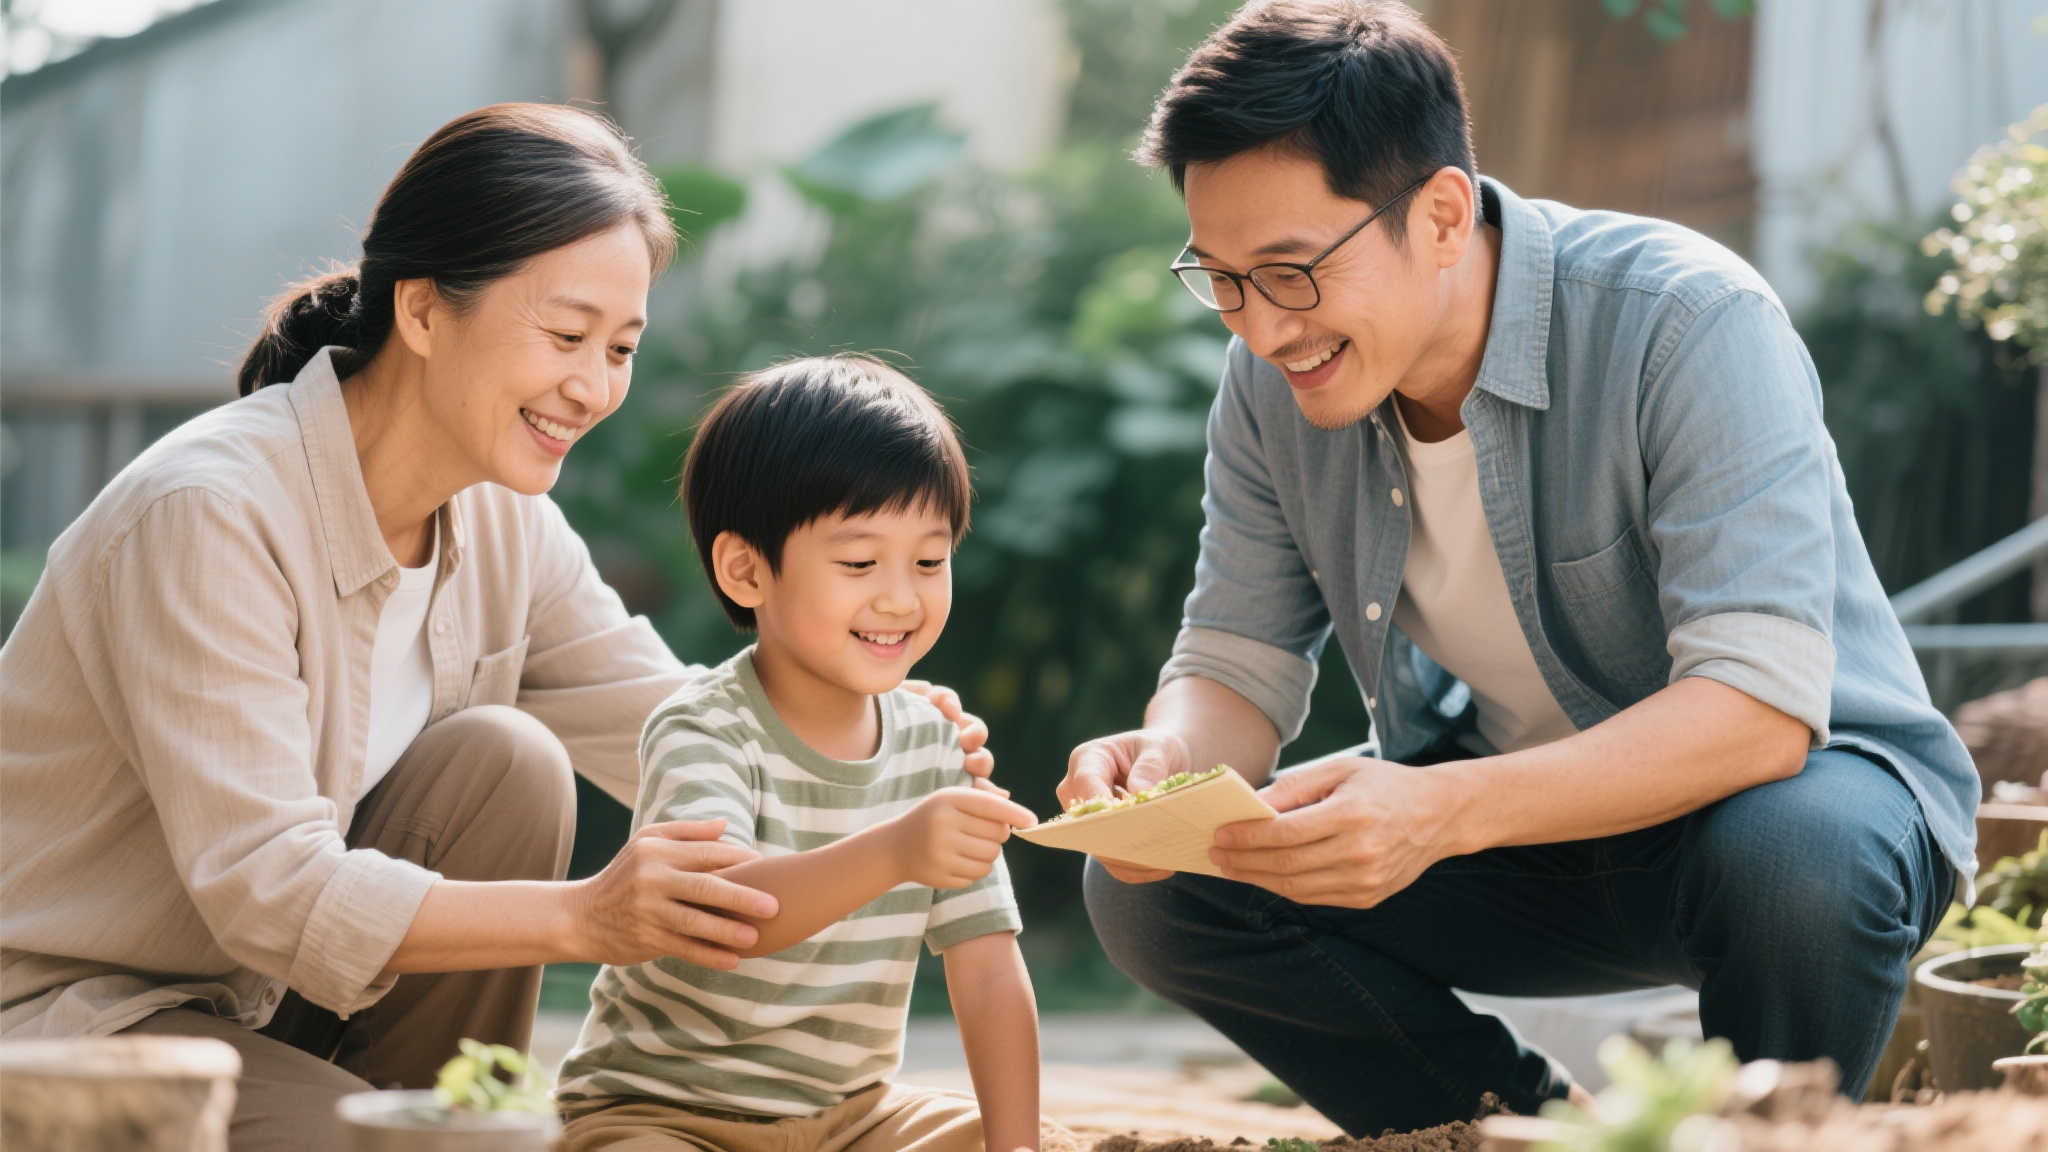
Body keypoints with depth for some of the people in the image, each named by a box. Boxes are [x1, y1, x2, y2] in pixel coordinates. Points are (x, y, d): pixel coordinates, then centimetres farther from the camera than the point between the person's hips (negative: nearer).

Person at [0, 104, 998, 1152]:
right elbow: (267, 889, -29)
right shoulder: (209, 514, -25)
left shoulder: (503, 519, 0)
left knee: (504, 763, -14)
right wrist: (580, 917, -38)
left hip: (275, 997, 8)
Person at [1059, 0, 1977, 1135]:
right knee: (1148, 889, -13)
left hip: (1807, 771, -5)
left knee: (1791, 858, -40)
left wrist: (1445, 812, -49)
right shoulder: (1270, 384, -9)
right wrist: (1169, 761, -28)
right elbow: (1239, 662, -2)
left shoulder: (1689, 326, -28)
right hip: (1504, 810, 5)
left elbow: (1761, 702, -36)